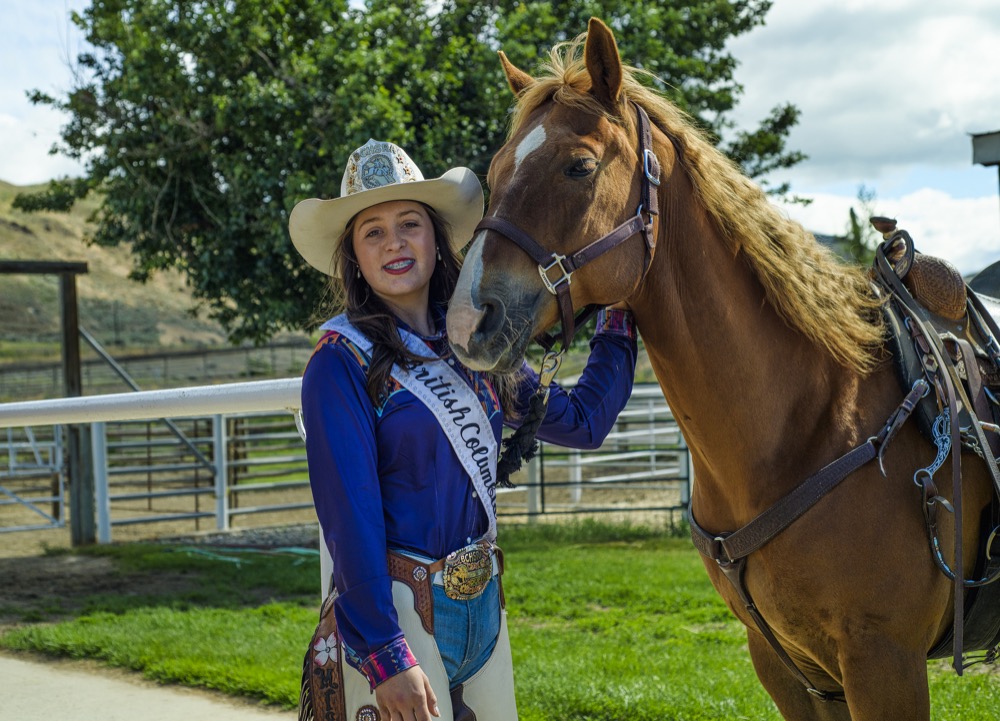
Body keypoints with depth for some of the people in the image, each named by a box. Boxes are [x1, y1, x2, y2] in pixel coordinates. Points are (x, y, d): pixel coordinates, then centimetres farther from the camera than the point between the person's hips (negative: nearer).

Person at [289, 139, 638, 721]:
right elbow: (350, 519, -15)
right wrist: (386, 655, -21)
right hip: (395, 610, -6)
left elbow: (582, 421, 16)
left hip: (483, 606, 6)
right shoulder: (342, 364, -10)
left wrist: (621, 317, 14)